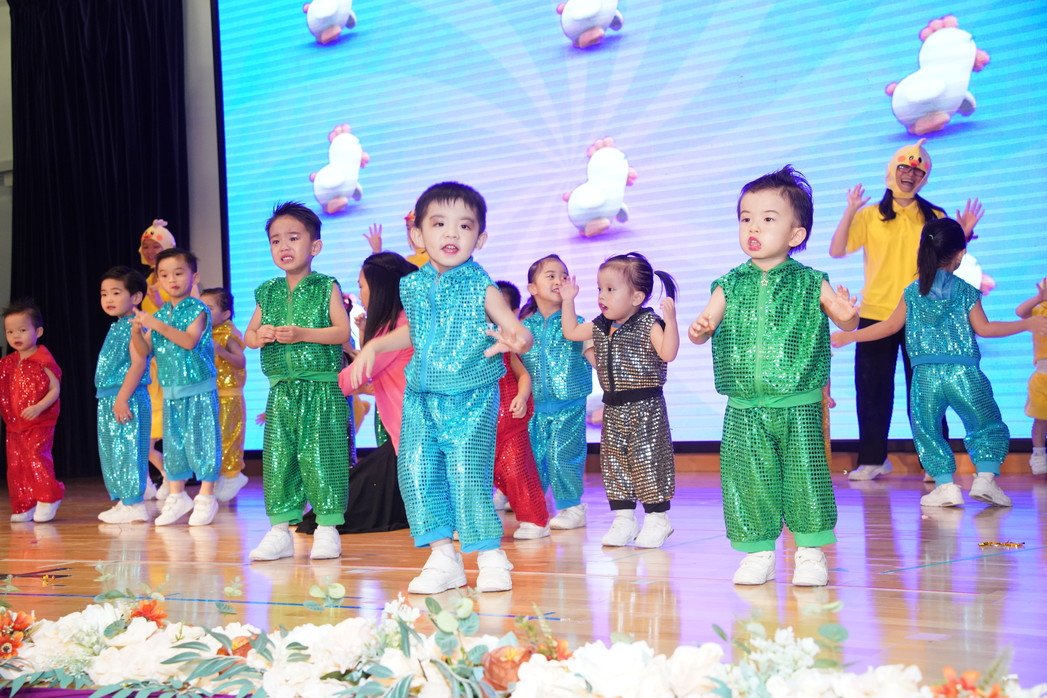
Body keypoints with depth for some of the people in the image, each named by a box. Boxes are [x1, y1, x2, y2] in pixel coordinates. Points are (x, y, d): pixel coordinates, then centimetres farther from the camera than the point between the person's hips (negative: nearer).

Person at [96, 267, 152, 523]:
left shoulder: (135, 326, -11)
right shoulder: (115, 328, 18)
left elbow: (138, 364, -20)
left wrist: (122, 397, -23)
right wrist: (111, 399, 16)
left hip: (128, 398, -10)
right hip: (108, 399, 10)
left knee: (128, 449, -7)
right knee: (111, 452, 13)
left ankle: (134, 504, -3)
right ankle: (122, 500, 20)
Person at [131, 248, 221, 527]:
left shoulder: (198, 310, -6)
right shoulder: (158, 315, 11)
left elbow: (190, 341, -22)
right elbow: (145, 350, 9)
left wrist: (158, 326, -27)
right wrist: (136, 331, -10)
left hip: (199, 389, -6)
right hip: (171, 391, 6)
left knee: (201, 440, -3)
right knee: (173, 443, 9)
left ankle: (206, 497, 5)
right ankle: (177, 496, 19)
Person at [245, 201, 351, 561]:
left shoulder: (326, 288, -1)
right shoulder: (267, 293, 12)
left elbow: (343, 331, -11)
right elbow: (249, 335, 16)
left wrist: (302, 334, -21)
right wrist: (260, 336, -7)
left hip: (321, 387, -5)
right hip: (281, 389, 5)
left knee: (319, 454, -4)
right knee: (277, 457, 5)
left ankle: (327, 528, 6)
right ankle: (280, 530, 13)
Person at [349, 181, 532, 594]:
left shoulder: (481, 288, -6)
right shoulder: (412, 286, 6)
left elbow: (519, 333, -9)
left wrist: (514, 341, -32)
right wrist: (373, 346, 18)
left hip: (471, 400, -5)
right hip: (422, 398, 5)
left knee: (468, 474, -11)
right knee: (416, 472, 1)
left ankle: (490, 556, 7)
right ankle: (442, 556, 13)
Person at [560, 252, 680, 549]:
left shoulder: (648, 323, -11)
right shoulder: (601, 326, 10)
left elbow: (668, 353, -21)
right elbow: (570, 332, 23)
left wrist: (670, 322, -32)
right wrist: (568, 301, 18)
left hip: (645, 407, -7)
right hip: (614, 409, 7)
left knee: (648, 459, -4)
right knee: (613, 462, 8)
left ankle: (657, 518, 8)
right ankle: (623, 518, 17)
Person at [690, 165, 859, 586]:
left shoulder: (810, 283, 0)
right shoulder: (730, 286, 5)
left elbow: (848, 323, 6)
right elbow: (704, 327, 5)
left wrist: (846, 314, -18)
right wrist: (698, 330, -19)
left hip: (798, 406, -2)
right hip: (744, 409, 2)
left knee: (804, 476, 1)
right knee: (747, 479, 4)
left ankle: (810, 552, 16)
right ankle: (757, 552, 17)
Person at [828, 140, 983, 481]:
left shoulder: (934, 217, 5)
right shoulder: (870, 216, 3)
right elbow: (836, 251, -6)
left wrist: (964, 234, -10)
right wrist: (849, 211, -18)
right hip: (876, 314, 1)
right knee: (872, 389, 5)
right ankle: (872, 458, 15)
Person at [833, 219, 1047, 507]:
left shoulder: (913, 291, 9)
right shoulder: (967, 290, 5)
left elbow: (890, 326, 11)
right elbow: (983, 328, 2)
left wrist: (848, 336, 22)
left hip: (925, 376, 1)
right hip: (963, 373, -1)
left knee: (926, 431, 11)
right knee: (988, 425, 11)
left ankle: (946, 484, 0)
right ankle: (986, 476, -5)